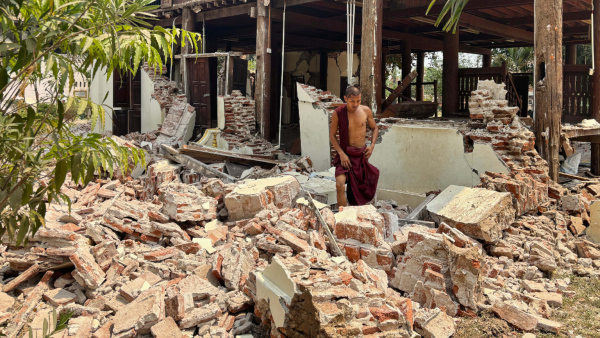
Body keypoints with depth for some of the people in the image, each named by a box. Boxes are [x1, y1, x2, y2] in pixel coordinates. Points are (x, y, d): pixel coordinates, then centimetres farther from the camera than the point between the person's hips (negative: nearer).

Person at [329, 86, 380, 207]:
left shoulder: (366, 110, -2)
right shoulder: (338, 113, -9)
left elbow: (375, 128, 14)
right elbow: (332, 135, -3)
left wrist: (372, 145, -2)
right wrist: (341, 153, -13)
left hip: (361, 154, 3)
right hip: (345, 153, -3)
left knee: (358, 187, 12)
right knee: (340, 184, -22)